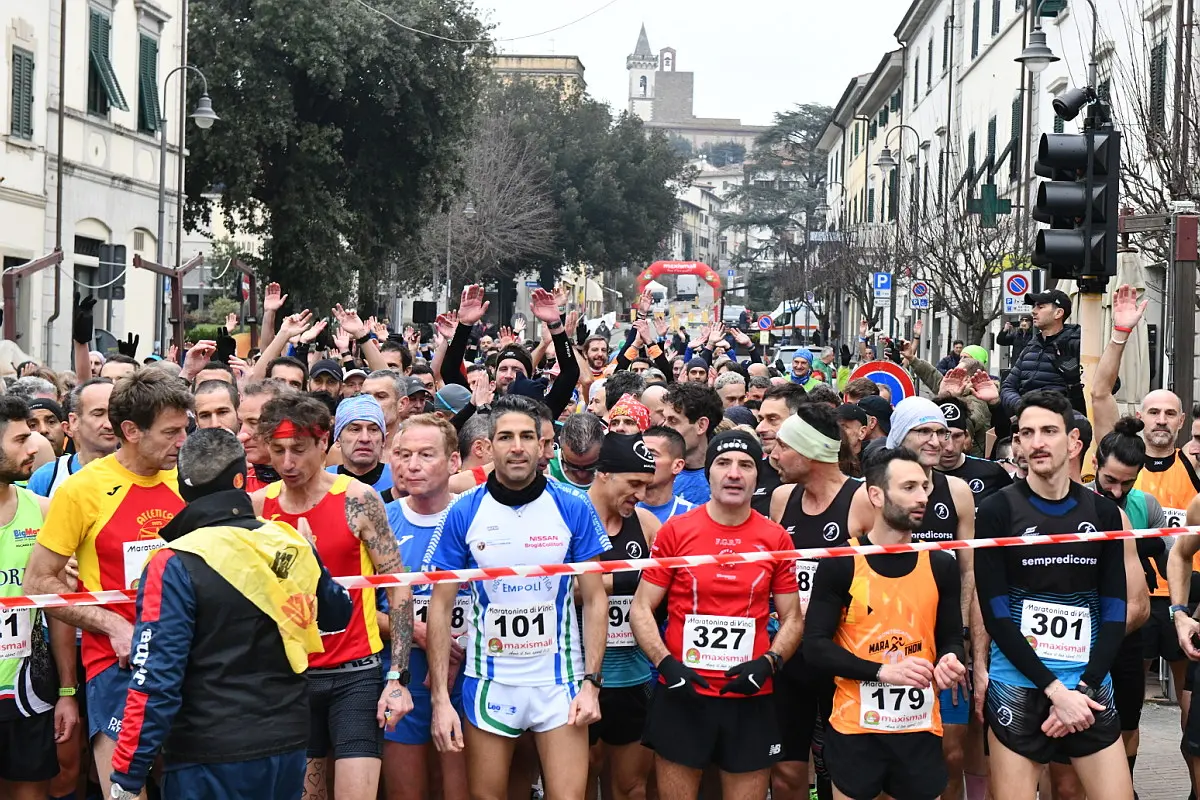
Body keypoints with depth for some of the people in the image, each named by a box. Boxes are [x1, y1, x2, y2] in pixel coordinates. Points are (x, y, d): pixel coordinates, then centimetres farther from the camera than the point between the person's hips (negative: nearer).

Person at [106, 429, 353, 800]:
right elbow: (337, 613, 18)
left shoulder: (175, 566, -15)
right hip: (289, 747, 5)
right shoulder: (294, 544, -1)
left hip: (210, 760, -5)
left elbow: (156, 680, -19)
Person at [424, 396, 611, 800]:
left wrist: (591, 682, -7)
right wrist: (440, 698, -6)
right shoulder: (463, 513, -4)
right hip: (488, 682, 1)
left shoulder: (574, 508, -4)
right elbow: (440, 606, 0)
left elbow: (595, 599, 1)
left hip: (560, 680, -1)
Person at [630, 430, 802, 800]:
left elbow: (792, 618, 9)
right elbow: (641, 609, 0)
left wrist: (769, 662, -10)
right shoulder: (675, 531, -2)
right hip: (682, 694, -1)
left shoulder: (776, 539, 2)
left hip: (751, 698, 1)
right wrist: (666, 663, -14)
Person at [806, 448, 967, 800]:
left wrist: (950, 661, -13)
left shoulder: (941, 565, 4)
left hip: (921, 729, 3)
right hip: (855, 729, -3)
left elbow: (951, 638, 11)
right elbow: (815, 647, -9)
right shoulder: (840, 564, -7)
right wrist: (883, 670, -20)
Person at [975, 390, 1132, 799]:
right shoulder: (997, 511, -4)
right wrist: (1054, 689, -14)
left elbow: (1114, 613, 4)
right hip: (1018, 687, -3)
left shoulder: (1105, 513, 5)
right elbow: (995, 614, -8)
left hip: (1089, 688, 3)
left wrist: (1082, 688, -9)